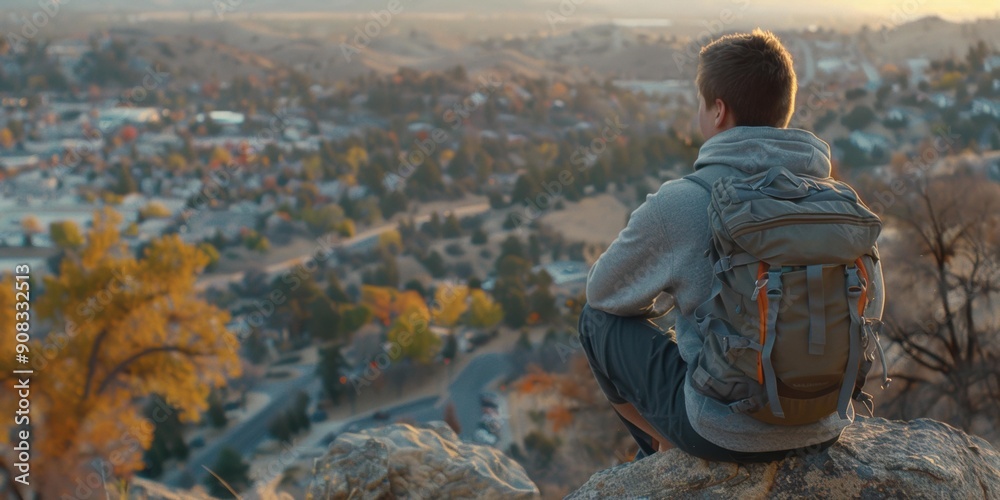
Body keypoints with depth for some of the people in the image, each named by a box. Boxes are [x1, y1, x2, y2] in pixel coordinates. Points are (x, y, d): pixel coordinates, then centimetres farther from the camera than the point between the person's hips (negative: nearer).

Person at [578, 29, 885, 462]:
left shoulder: (678, 203, -16)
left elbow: (604, 292, 1)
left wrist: (648, 304, 24)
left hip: (724, 436, -5)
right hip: (824, 429, 5)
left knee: (599, 320, 15)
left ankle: (666, 451, 27)